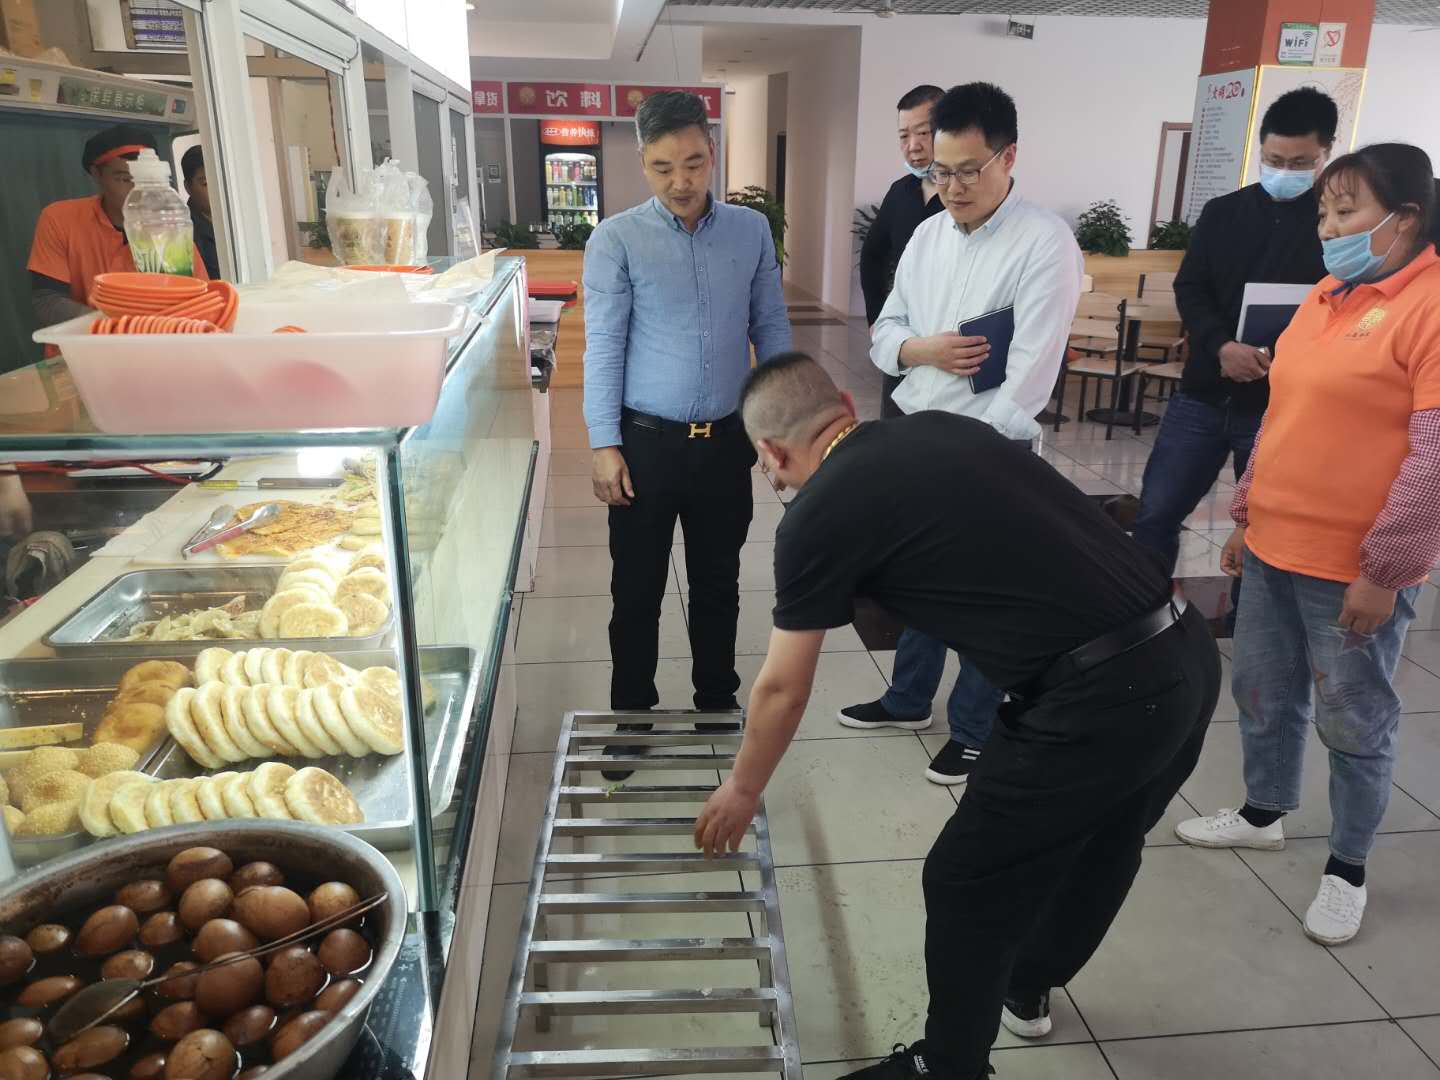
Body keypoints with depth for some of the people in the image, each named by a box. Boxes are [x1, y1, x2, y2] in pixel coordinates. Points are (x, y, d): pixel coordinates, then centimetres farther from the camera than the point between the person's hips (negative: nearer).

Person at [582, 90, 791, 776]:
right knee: (637, 589, 9)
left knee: (718, 584, 15)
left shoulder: (751, 231, 4)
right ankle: (631, 715, 26)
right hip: (646, 442, -2)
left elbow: (772, 330, 8)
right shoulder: (616, 240, -5)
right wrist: (605, 445, -10)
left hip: (727, 439, 3)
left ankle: (717, 703, 34)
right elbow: (602, 346, -6)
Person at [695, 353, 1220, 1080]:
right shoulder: (943, 428, 15)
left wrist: (742, 790, 21)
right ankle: (1026, 990, 54)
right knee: (1100, 844, 28)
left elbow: (783, 691, 5)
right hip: (1186, 652, 9)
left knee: (968, 883, 11)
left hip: (1101, 696, -9)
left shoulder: (819, 515, -5)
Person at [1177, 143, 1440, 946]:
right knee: (1263, 693, 19)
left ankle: (1347, 869, 26)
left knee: (1355, 723, 8)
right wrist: (1247, 514, 17)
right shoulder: (1327, 297, 11)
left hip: (1355, 569, -7)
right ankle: (1264, 813, 40)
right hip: (1275, 549, 8)